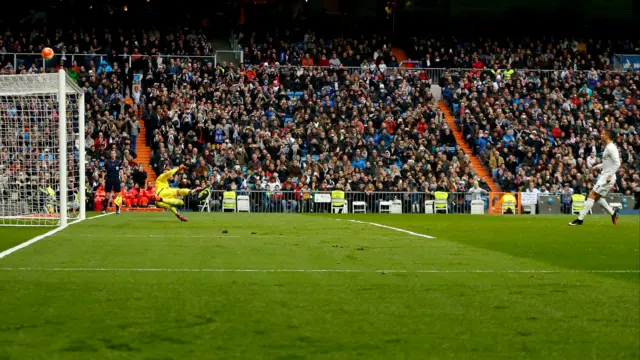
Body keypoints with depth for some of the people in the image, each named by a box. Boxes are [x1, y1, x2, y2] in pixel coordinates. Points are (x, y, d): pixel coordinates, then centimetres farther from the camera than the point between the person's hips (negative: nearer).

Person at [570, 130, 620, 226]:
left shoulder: (611, 148, -15)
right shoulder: (607, 147, 14)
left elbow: (617, 163, -21)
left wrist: (609, 175, -24)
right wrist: (598, 166, 17)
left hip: (607, 178, -10)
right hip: (604, 177, 10)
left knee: (592, 195, -11)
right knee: (597, 197, 16)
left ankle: (580, 219, -11)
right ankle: (613, 213, 20)